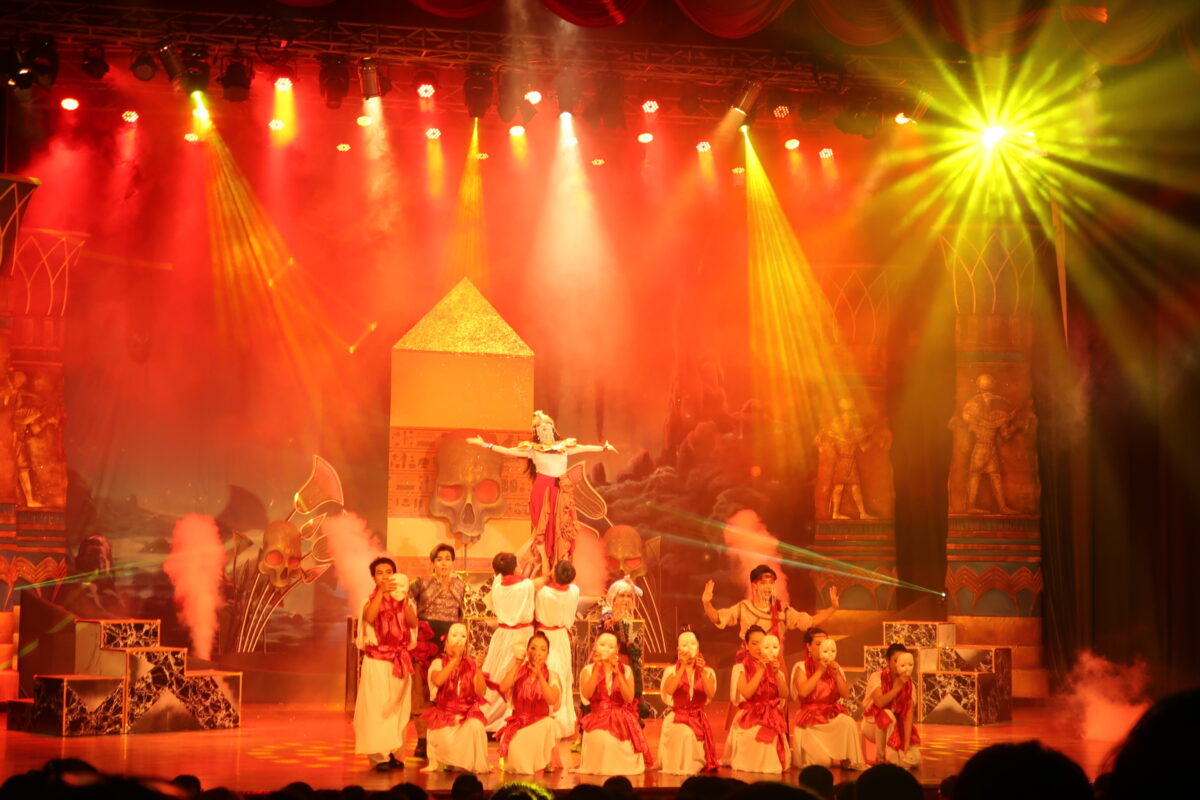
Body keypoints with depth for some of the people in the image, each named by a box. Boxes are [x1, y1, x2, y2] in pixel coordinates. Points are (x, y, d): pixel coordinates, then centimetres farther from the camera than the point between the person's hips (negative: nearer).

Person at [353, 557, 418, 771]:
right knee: (377, 706, -9)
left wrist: (404, 600, -17)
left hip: (400, 660, 4)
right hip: (377, 660, -4)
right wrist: (382, 592, -23)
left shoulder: (403, 601, 10)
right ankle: (378, 755, -8)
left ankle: (394, 752, 12)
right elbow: (369, 617, -22)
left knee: (398, 706, 5)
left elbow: (413, 623, -7)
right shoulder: (371, 600, 1)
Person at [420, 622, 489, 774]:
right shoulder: (438, 663, 1)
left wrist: (479, 669, -20)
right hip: (444, 712, -1)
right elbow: (438, 681, -23)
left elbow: (481, 692, -8)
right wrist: (455, 660, -21)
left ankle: (472, 764, -11)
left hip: (467, 713, 1)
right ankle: (437, 764, 0)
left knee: (475, 726, -34)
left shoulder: (471, 664, 5)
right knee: (444, 736, -33)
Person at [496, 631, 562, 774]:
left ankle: (541, 764, -15)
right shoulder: (518, 672, 4)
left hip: (541, 721, 0)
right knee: (515, 747, -33)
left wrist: (539, 675, -26)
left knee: (548, 725, -38)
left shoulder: (551, 676, 1)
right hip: (519, 722, 0)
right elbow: (503, 688, -16)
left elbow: (552, 700, -19)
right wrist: (517, 664, -16)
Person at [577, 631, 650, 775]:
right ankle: (602, 767, -4)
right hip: (598, 719, -1)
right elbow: (586, 695, -13)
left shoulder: (626, 670, 9)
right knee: (602, 740, -34)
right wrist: (597, 669, -17)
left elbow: (629, 698, -6)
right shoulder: (588, 670, 6)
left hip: (622, 719, 1)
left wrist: (617, 673, -15)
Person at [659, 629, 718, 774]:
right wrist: (683, 667, -21)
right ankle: (680, 767, -9)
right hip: (677, 718, -1)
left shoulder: (708, 671, 7)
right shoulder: (671, 670, 3)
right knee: (682, 734, -31)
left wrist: (702, 671, -25)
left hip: (699, 719, 1)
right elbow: (668, 690, -19)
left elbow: (711, 694, -13)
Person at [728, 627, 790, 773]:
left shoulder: (774, 667, 11)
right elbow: (746, 693, -17)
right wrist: (761, 670, -17)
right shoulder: (740, 668, -1)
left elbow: (784, 695, -1)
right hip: (750, 717, -3)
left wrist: (776, 673, -15)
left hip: (772, 718, 3)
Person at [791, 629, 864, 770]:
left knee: (848, 722, -34)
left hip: (832, 715, 3)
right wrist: (820, 671, -16)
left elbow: (846, 694, -1)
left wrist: (837, 673, -13)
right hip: (810, 720, -3)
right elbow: (803, 691, -19)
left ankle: (847, 761, -11)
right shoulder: (801, 667, -3)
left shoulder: (835, 668, 8)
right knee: (822, 761, -19)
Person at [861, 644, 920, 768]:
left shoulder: (908, 683, -5)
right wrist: (898, 686, -29)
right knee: (887, 715, -38)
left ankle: (892, 755, 15)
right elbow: (880, 703, -33)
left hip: (897, 727, 3)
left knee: (913, 760, -20)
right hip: (873, 724, -3)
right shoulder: (877, 677, -15)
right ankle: (881, 758, -18)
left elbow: (908, 714, -12)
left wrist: (907, 743, -21)